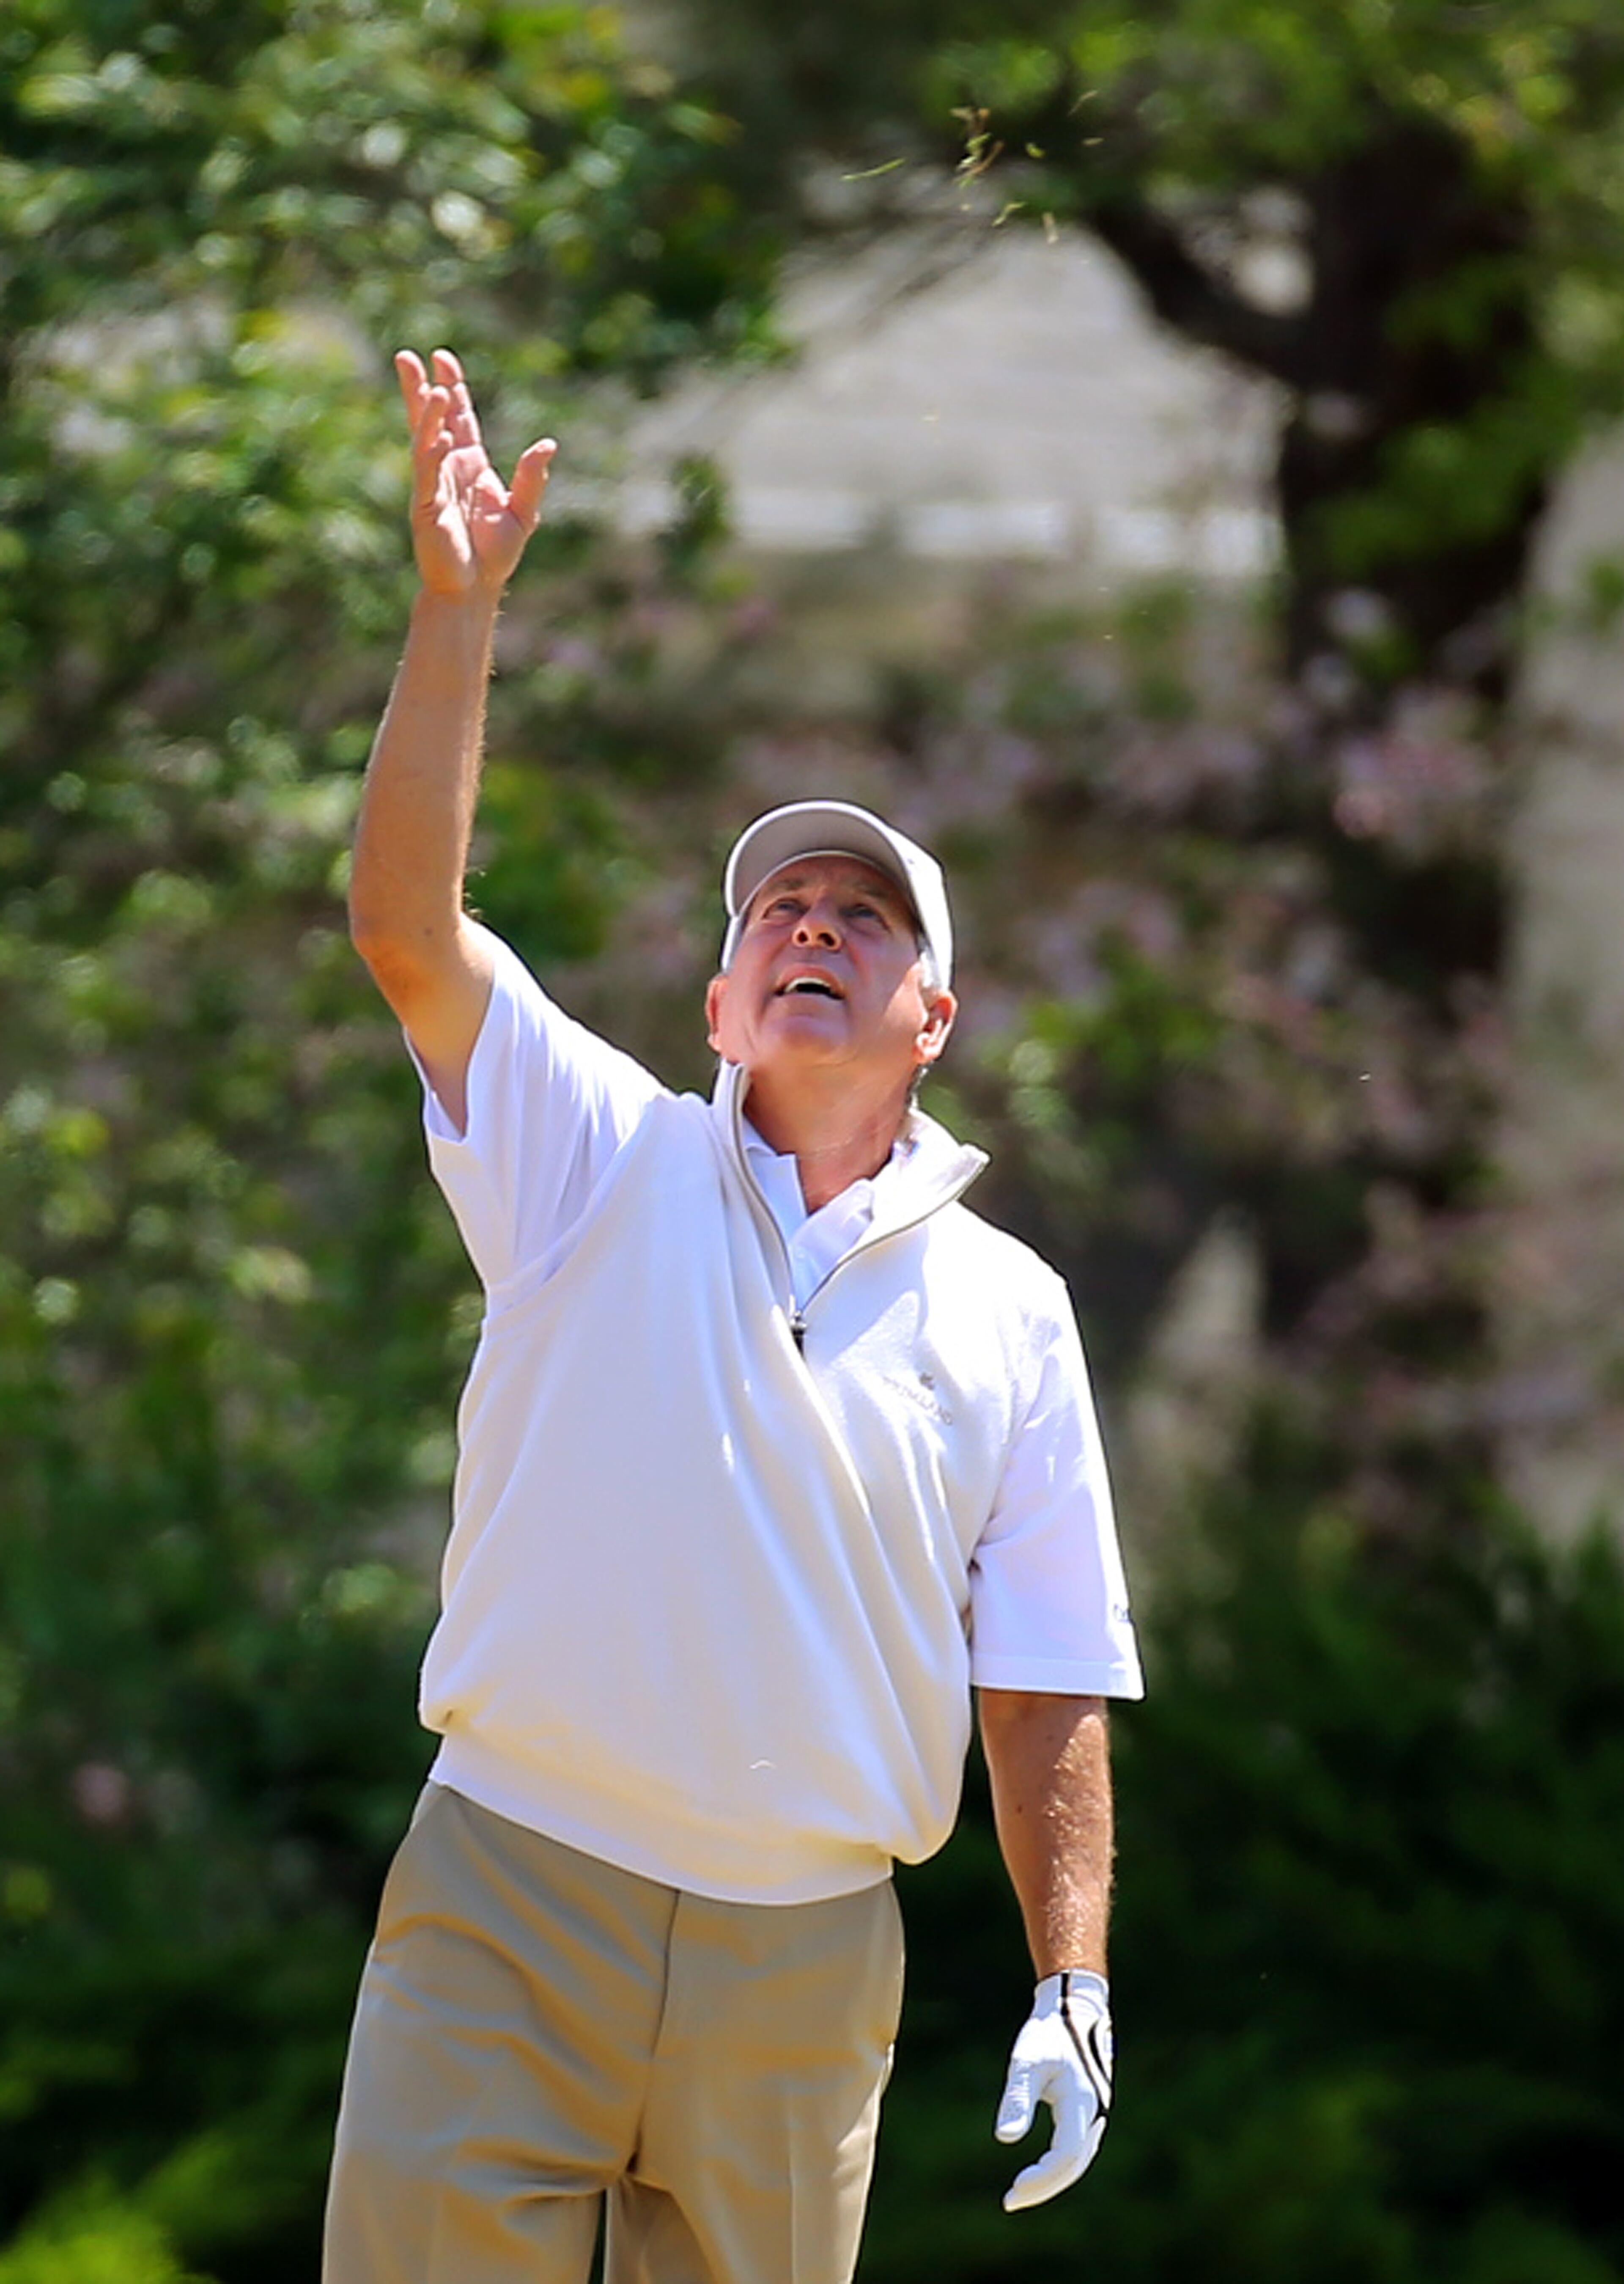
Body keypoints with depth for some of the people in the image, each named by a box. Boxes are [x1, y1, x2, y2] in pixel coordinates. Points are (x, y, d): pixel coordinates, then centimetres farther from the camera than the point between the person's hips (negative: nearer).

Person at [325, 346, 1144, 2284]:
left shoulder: (1010, 1310, 10)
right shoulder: (602, 1162, 7)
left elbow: (1047, 1689, 10)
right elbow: (404, 924, -7)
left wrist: (1072, 1991, 3)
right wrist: (458, 604, -13)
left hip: (807, 1960, 2)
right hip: (512, 1902, -1)